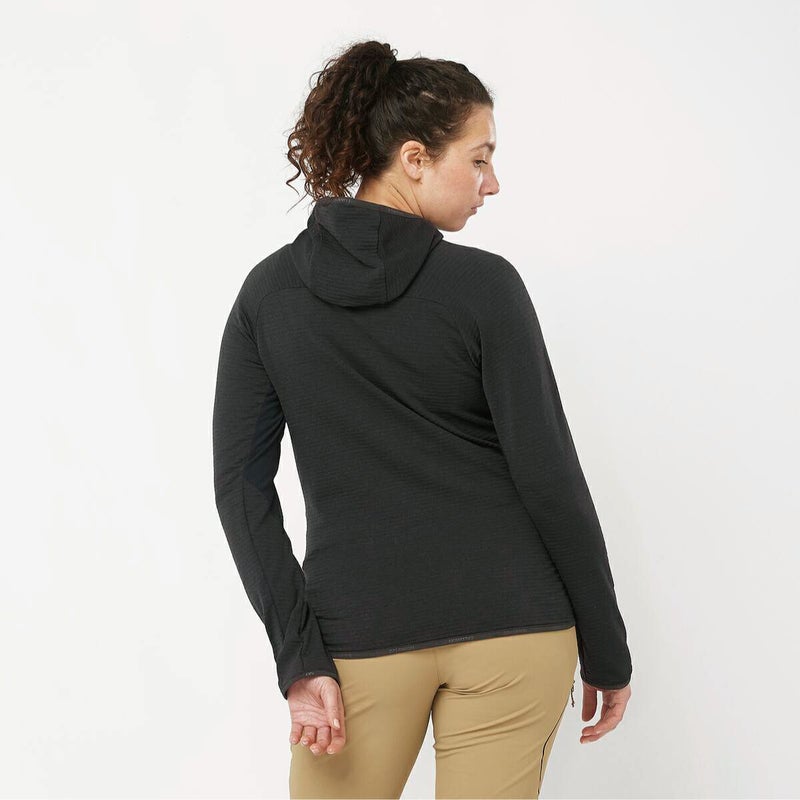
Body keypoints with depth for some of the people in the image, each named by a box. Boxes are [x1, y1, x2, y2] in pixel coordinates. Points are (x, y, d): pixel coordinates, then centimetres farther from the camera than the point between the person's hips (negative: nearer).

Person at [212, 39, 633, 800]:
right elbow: (549, 478, -7)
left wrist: (300, 659, -4)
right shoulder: (483, 284, -7)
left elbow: (240, 482, -4)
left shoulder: (269, 290, 2)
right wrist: (606, 651, 2)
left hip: (360, 629, 2)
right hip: (510, 621, -1)